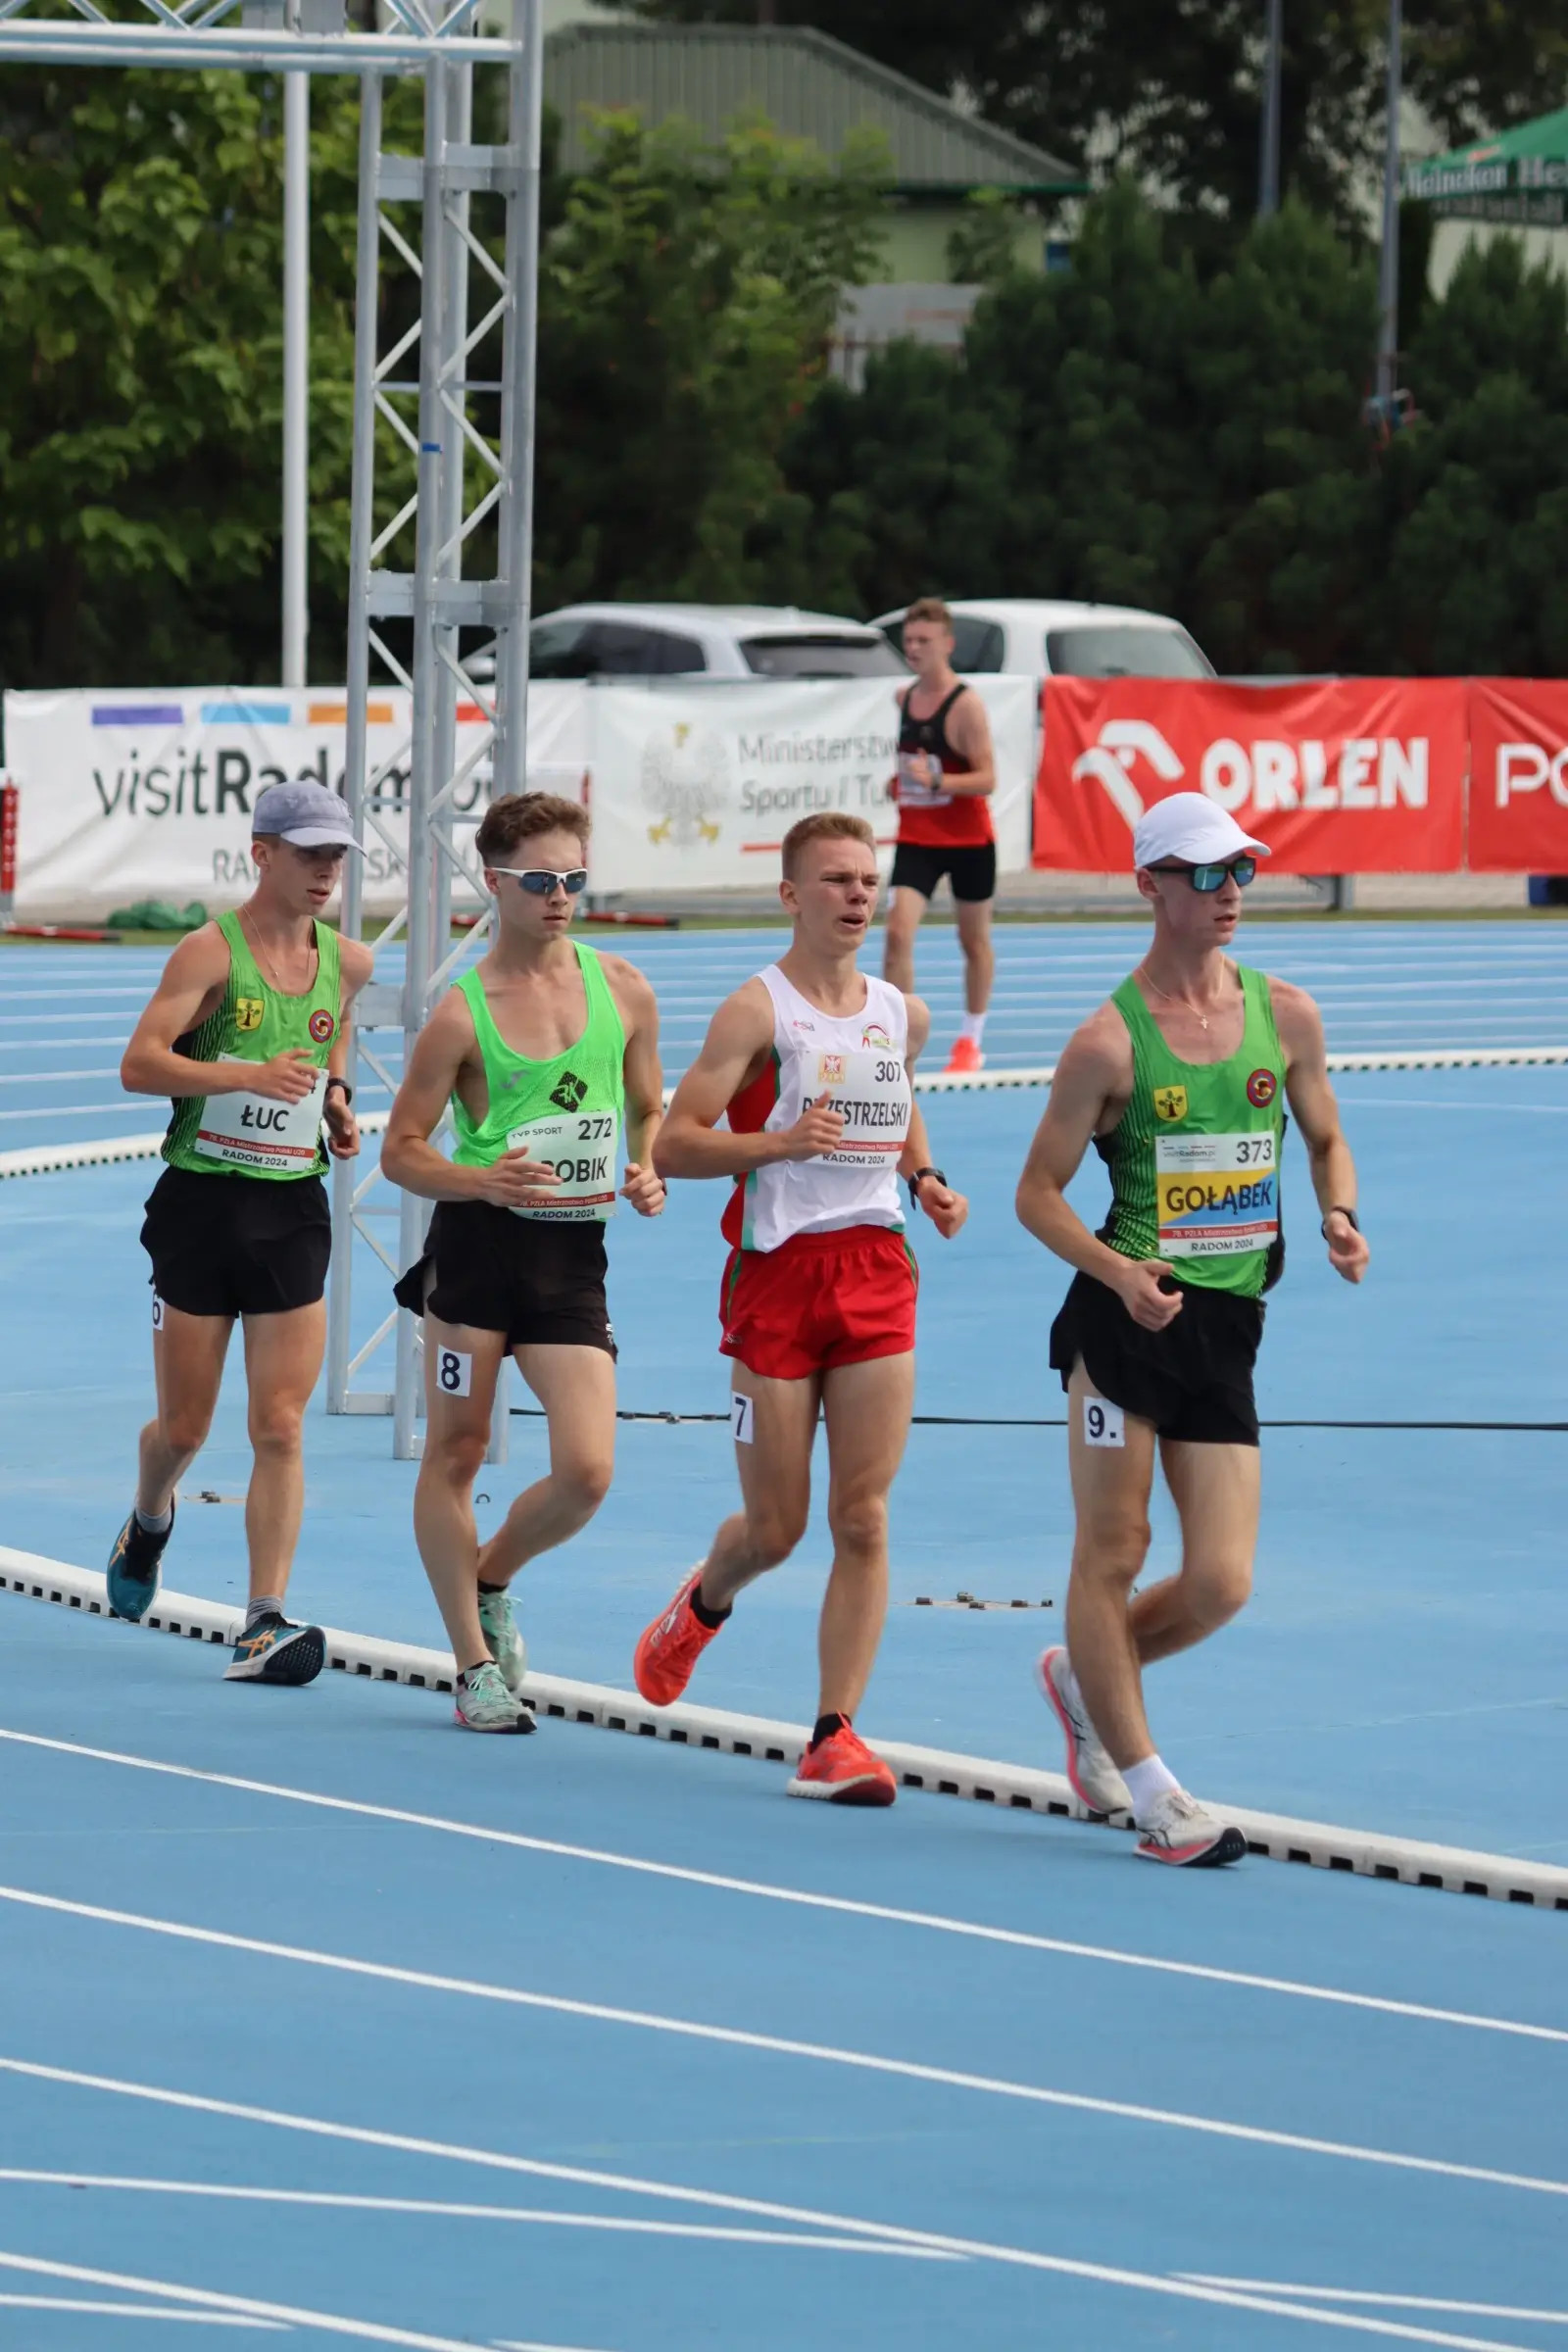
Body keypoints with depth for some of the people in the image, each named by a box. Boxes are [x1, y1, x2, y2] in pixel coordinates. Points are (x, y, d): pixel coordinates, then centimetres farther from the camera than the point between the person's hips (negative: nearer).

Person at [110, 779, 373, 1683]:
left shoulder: (348, 962, 6)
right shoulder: (211, 952, -10)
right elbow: (139, 1064, -18)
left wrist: (335, 1098, 7)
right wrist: (248, 1075, -31)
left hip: (295, 1210, 3)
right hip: (204, 1202, -3)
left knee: (280, 1427, -7)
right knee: (185, 1427, 7)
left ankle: (265, 1625, -11)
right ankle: (150, 1523, 41)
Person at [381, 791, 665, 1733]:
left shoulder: (624, 991, 6)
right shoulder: (464, 1012, -5)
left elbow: (651, 1108, 20)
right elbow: (402, 1148, -1)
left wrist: (649, 1170, -1)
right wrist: (485, 1181, -19)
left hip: (576, 1250, 3)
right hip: (480, 1241, -3)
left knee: (588, 1471, -7)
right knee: (457, 1453, 3)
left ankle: (489, 1581, 23)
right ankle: (476, 1664, 16)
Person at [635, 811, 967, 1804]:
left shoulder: (904, 1014, 9)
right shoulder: (758, 1012, -8)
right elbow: (673, 1144, -12)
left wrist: (925, 1178, 11)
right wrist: (779, 1140, -27)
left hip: (878, 1268, 4)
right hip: (779, 1273, -4)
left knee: (864, 1517, -5)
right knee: (776, 1528, 2)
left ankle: (835, 1736, -4)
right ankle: (704, 1603, 37)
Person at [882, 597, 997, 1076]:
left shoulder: (965, 705, -16)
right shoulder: (904, 699, 3)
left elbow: (986, 780, -20)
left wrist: (937, 781, -33)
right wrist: (902, 782, 4)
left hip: (968, 840, -4)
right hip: (916, 839, 4)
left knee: (974, 940, 13)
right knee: (898, 932, -14)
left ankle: (971, 1040, 30)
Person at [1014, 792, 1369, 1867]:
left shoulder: (1286, 1015, 7)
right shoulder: (1109, 1043, -6)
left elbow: (1327, 1139, 21)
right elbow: (1039, 1192, -1)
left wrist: (1340, 1217, -1)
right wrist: (1119, 1275, -18)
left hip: (1228, 1325, 4)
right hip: (1127, 1320, -4)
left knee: (1221, 1583, 0)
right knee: (1112, 1555, -1)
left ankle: (1083, 1677, 29)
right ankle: (1151, 1793, 10)